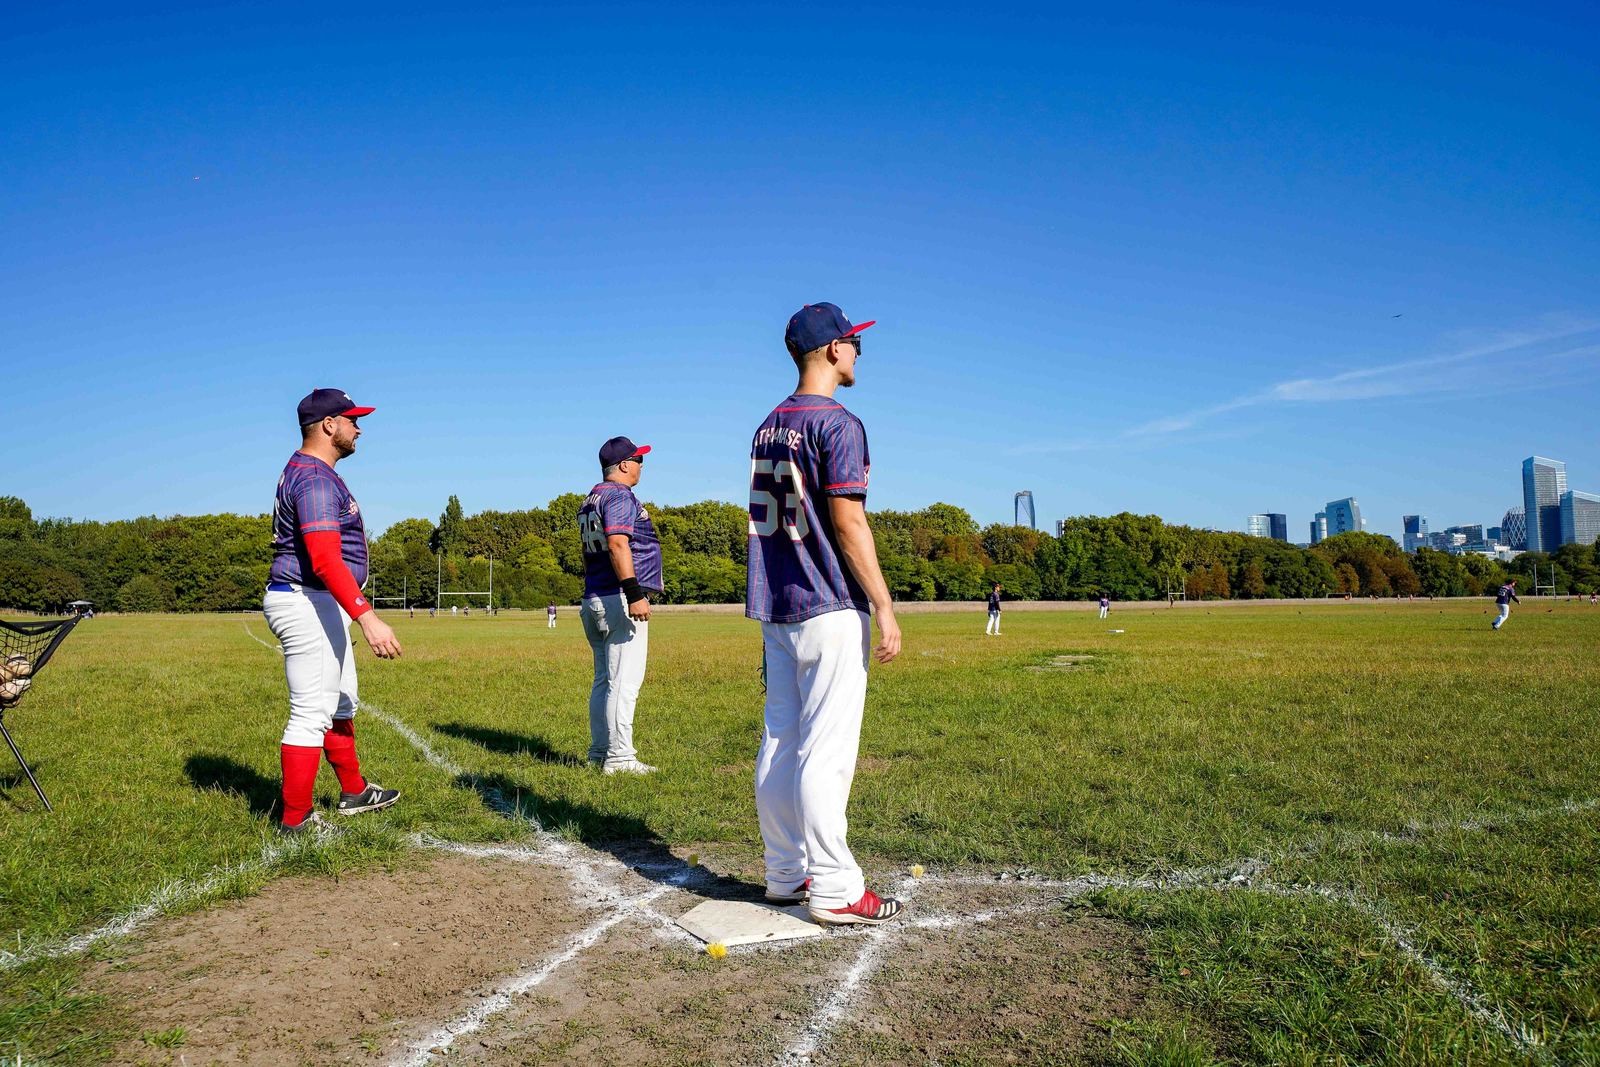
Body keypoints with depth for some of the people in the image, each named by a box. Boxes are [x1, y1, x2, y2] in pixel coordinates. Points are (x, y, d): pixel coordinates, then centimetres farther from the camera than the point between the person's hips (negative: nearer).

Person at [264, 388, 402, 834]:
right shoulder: (316, 479, -19)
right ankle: (296, 821, 2)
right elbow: (325, 560, -31)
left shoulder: (303, 472, 15)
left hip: (322, 607, 11)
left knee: (340, 704, 21)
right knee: (311, 714, -6)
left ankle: (354, 793, 33)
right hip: (309, 603, -11)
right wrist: (367, 618, -38)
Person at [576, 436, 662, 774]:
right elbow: (617, 543, -23)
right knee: (624, 681, -9)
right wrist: (634, 594, -27)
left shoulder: (591, 500, 20)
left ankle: (600, 752, 19)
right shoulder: (620, 495, -10)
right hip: (618, 598, -10)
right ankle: (618, 757, -8)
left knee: (605, 680, 14)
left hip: (594, 600, 10)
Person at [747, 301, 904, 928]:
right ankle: (833, 891, 1)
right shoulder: (838, 424, -11)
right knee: (825, 751, -5)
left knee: (780, 743, 10)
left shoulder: (768, 427, 15)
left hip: (775, 608, 9)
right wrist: (884, 607, -13)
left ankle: (786, 875, 19)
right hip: (830, 611, -9)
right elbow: (848, 525, -17)